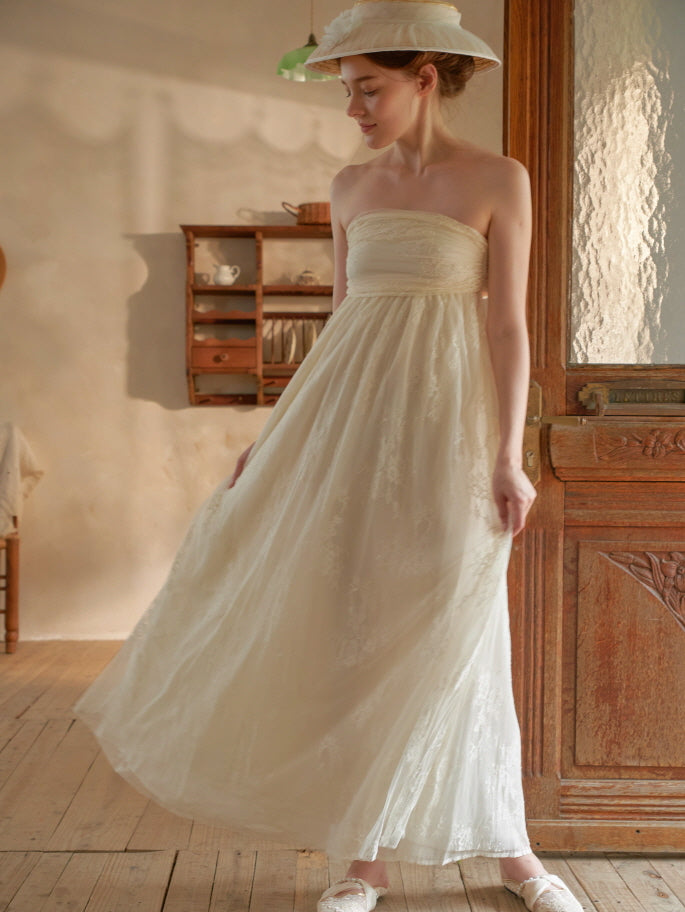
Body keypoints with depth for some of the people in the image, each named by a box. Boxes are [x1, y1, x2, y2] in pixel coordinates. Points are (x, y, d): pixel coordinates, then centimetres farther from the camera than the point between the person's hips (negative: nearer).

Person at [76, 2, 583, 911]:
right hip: (354, 406, 4)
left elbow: (509, 325, -5)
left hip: (448, 410, -4)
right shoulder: (351, 188, 12)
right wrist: (287, 431, 12)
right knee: (356, 623, 3)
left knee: (457, 627, 0)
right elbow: (341, 317, 14)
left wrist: (507, 456, -12)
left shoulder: (498, 180, -1)